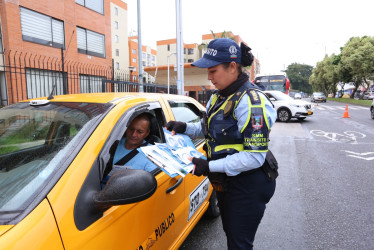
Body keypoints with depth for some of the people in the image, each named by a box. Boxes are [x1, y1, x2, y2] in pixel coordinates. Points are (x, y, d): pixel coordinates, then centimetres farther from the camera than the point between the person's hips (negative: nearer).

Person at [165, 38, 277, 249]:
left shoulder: (251, 101, -24)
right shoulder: (220, 96, 4)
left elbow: (255, 157, -26)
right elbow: (210, 129, 16)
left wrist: (210, 167, -27)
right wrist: (185, 128, 0)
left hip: (248, 186, -8)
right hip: (226, 182, 8)